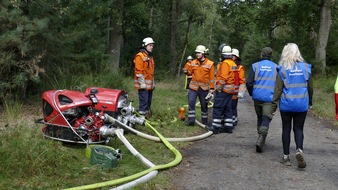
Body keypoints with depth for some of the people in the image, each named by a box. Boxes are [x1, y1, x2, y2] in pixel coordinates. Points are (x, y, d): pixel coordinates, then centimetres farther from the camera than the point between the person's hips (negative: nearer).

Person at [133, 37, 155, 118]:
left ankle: (147, 116, 21)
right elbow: (138, 71, -16)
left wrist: (153, 83, 21)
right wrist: (142, 83, -20)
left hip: (150, 84, 9)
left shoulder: (150, 57, 20)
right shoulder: (140, 56, -10)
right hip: (143, 84, -9)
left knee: (148, 102, 13)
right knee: (144, 101, -11)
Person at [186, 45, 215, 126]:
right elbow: (190, 72, 16)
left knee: (204, 105, 9)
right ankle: (191, 120, 0)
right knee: (191, 103, -6)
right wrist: (186, 71, -6)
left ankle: (204, 120, 23)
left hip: (204, 88, -2)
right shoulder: (193, 62, 4)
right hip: (193, 87, 2)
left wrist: (211, 88, -6)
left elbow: (211, 77, -3)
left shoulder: (210, 64, -4)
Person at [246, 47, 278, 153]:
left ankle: (261, 139, 25)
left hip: (257, 96, 2)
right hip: (269, 98, -2)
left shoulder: (255, 66, 2)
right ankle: (260, 139, -22)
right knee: (266, 119, -4)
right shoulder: (276, 67, 3)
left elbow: (249, 82, -3)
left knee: (259, 117, 18)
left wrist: (251, 93, 13)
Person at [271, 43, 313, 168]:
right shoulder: (305, 68, 0)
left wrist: (274, 105, -1)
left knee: (286, 129, 10)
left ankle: (286, 157, 13)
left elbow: (278, 89, -7)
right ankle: (299, 150, -14)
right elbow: (310, 87, 9)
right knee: (298, 129, 11)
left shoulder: (283, 69, -7)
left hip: (286, 104, -1)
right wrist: (310, 102, 23)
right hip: (302, 104, 2)